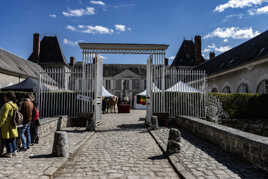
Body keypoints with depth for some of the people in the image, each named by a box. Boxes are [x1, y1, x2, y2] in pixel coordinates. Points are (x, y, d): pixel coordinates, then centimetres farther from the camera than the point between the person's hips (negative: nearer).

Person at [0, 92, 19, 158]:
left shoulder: (7, 105, -18)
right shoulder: (14, 105, 9)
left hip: (6, 125, -8)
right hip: (13, 125, 8)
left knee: (7, 140, 2)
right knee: (12, 139, 16)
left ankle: (9, 153, 8)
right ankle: (14, 151, 24)